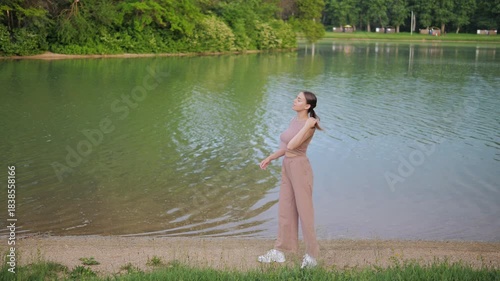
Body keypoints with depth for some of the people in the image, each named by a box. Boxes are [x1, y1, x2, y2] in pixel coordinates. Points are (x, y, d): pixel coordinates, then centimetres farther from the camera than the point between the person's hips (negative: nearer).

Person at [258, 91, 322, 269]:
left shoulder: (309, 125, -18)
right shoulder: (295, 121, 9)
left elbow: (291, 146, -28)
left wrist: (307, 126, -26)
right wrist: (270, 158, 17)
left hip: (300, 169, -9)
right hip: (288, 168, 9)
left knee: (304, 212, 0)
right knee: (285, 210, 12)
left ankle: (311, 255, 11)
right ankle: (280, 251, 21)